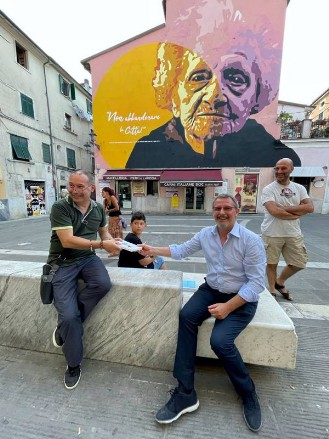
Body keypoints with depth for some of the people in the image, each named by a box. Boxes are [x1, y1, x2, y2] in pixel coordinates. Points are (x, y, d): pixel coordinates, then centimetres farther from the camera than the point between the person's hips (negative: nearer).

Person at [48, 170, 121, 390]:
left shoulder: (99, 208, 4)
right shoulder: (60, 207, -11)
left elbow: (104, 231, 18)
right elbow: (67, 241, -21)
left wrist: (112, 241, -4)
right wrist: (101, 244, -23)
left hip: (87, 258, 4)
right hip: (62, 262, -3)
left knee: (103, 284, -27)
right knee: (69, 316, -9)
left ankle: (65, 324, 3)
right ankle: (74, 365, 21)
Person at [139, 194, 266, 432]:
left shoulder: (252, 241, -15)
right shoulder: (206, 234, -1)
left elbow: (257, 283, -15)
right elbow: (181, 250, 9)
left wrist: (228, 306, -22)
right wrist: (152, 250, 4)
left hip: (242, 299, -4)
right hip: (211, 290, 4)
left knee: (220, 340, -23)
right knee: (186, 316, -20)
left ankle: (248, 393, 9)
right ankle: (185, 391, -6)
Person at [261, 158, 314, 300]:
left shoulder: (299, 188, 6)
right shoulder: (268, 189, -9)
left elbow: (310, 208, -6)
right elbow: (274, 211, -21)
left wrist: (284, 208, -15)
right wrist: (297, 213, -8)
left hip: (294, 234, 5)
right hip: (272, 234, -5)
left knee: (299, 263, 15)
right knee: (272, 263, 9)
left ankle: (280, 282, 39)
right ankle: (272, 290, 31)